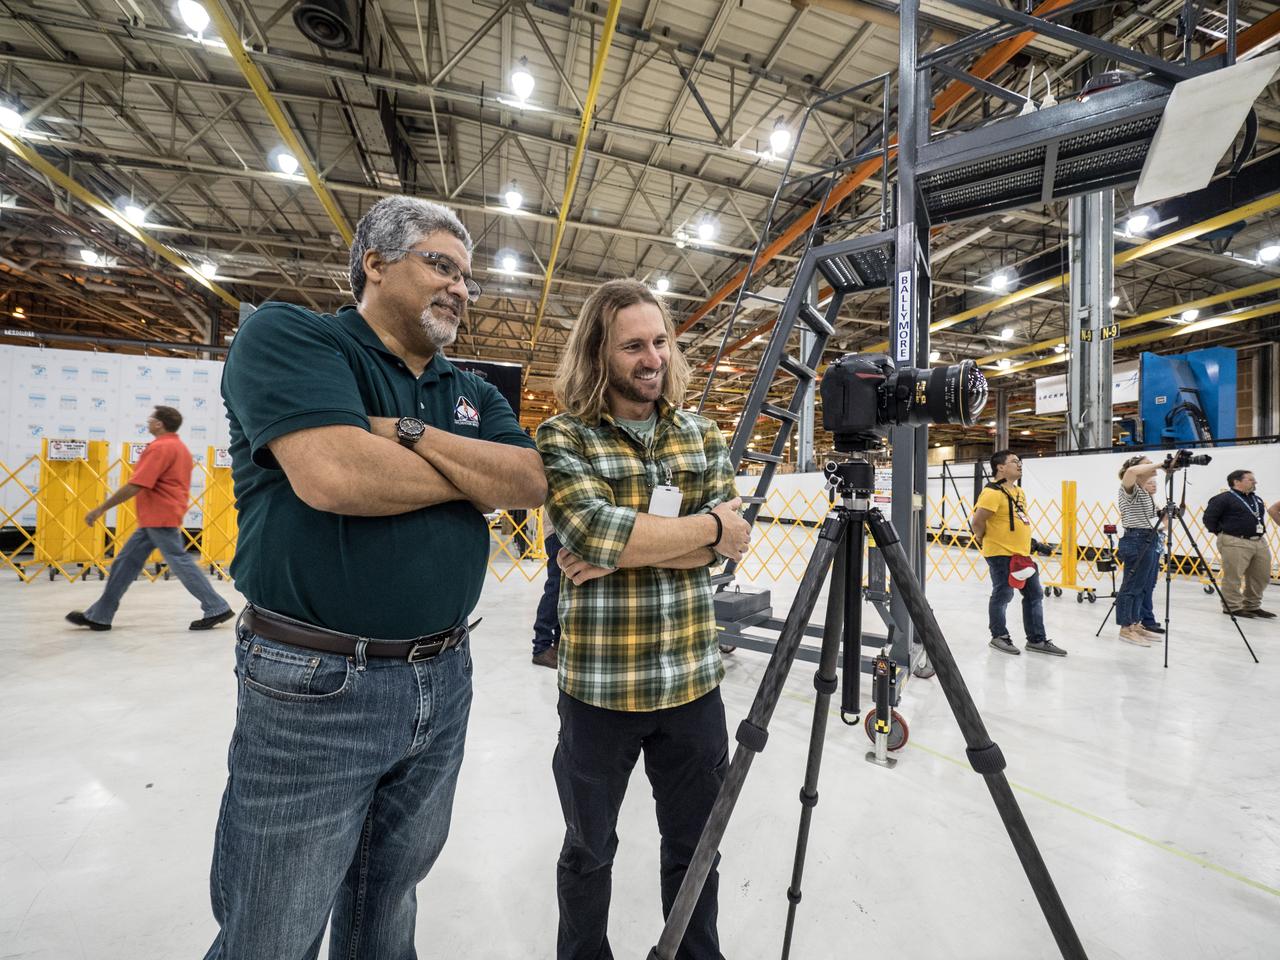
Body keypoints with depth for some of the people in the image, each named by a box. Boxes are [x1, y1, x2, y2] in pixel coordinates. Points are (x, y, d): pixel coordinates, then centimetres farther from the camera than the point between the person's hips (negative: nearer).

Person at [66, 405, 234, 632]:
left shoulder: (160, 447, -15)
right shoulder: (180, 447, 17)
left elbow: (135, 486, -20)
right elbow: (171, 484, 23)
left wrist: (101, 508, -13)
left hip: (159, 519, -10)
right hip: (157, 518, 10)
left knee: (181, 563, -6)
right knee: (125, 562, 14)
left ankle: (216, 608, -2)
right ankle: (99, 615, 22)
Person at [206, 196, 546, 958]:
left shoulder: (474, 394, 10)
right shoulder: (286, 335, -6)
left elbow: (533, 480, -6)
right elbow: (335, 474, -24)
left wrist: (412, 434, -16)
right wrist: (474, 474, -9)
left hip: (444, 679, 6)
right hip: (315, 684, -5)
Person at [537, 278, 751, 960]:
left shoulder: (701, 436, 4)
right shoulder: (562, 437, -7)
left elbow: (732, 539, -6)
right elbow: (596, 531, -23)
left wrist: (624, 547, -19)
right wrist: (707, 526, -13)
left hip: (694, 679, 3)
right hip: (598, 683, -2)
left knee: (694, 845, 22)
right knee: (589, 848, 21)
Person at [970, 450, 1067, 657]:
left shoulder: (1019, 492, 13)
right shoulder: (993, 492, -19)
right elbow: (977, 522, -23)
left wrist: (1023, 546, 19)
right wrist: (984, 541, -8)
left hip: (1022, 553, 10)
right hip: (1001, 554, -9)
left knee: (1034, 594, 13)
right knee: (1002, 595, 2)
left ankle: (1036, 640, 23)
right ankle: (999, 637, 17)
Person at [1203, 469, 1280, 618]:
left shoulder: (1257, 499, 17)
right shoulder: (1224, 498, -9)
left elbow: (1264, 515, 29)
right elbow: (1209, 518, -10)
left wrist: (1260, 533, 17)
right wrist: (1223, 533, -7)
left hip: (1260, 542, 8)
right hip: (1235, 543, -8)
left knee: (1262, 577, 12)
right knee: (1233, 577, -6)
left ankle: (1252, 606, 25)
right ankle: (1233, 607, 3)